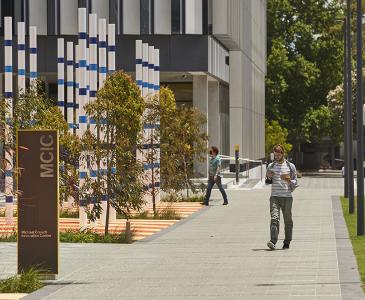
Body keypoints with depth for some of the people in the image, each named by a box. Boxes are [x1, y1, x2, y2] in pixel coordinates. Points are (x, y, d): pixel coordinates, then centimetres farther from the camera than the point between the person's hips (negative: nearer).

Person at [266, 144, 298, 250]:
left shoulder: (290, 166, 6)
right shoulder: (271, 166, 12)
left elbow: (295, 183, 7)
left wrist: (289, 180, -14)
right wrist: (268, 176, -4)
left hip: (287, 197, 0)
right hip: (274, 196, 0)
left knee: (287, 220, 4)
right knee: (274, 218, -15)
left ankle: (287, 242, 16)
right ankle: (273, 242, -26)